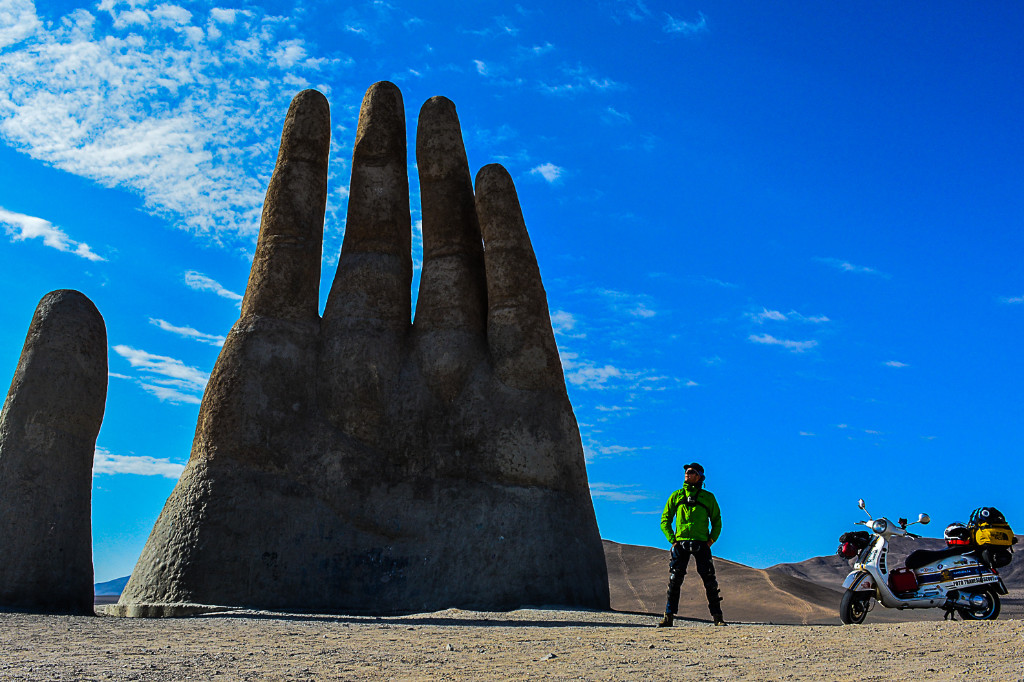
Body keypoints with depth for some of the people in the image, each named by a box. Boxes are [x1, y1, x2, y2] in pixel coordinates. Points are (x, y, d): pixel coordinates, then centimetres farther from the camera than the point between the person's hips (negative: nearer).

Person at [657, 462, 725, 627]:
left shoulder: (708, 497, 10)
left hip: (701, 545, -1)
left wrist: (710, 540, 0)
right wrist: (672, 540, 0)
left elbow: (717, 522, 14)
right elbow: (665, 521, 13)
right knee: (674, 580, -4)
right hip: (680, 544, 1)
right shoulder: (676, 496, 12)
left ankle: (718, 617, 6)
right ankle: (668, 617, 1)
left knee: (710, 581, -3)